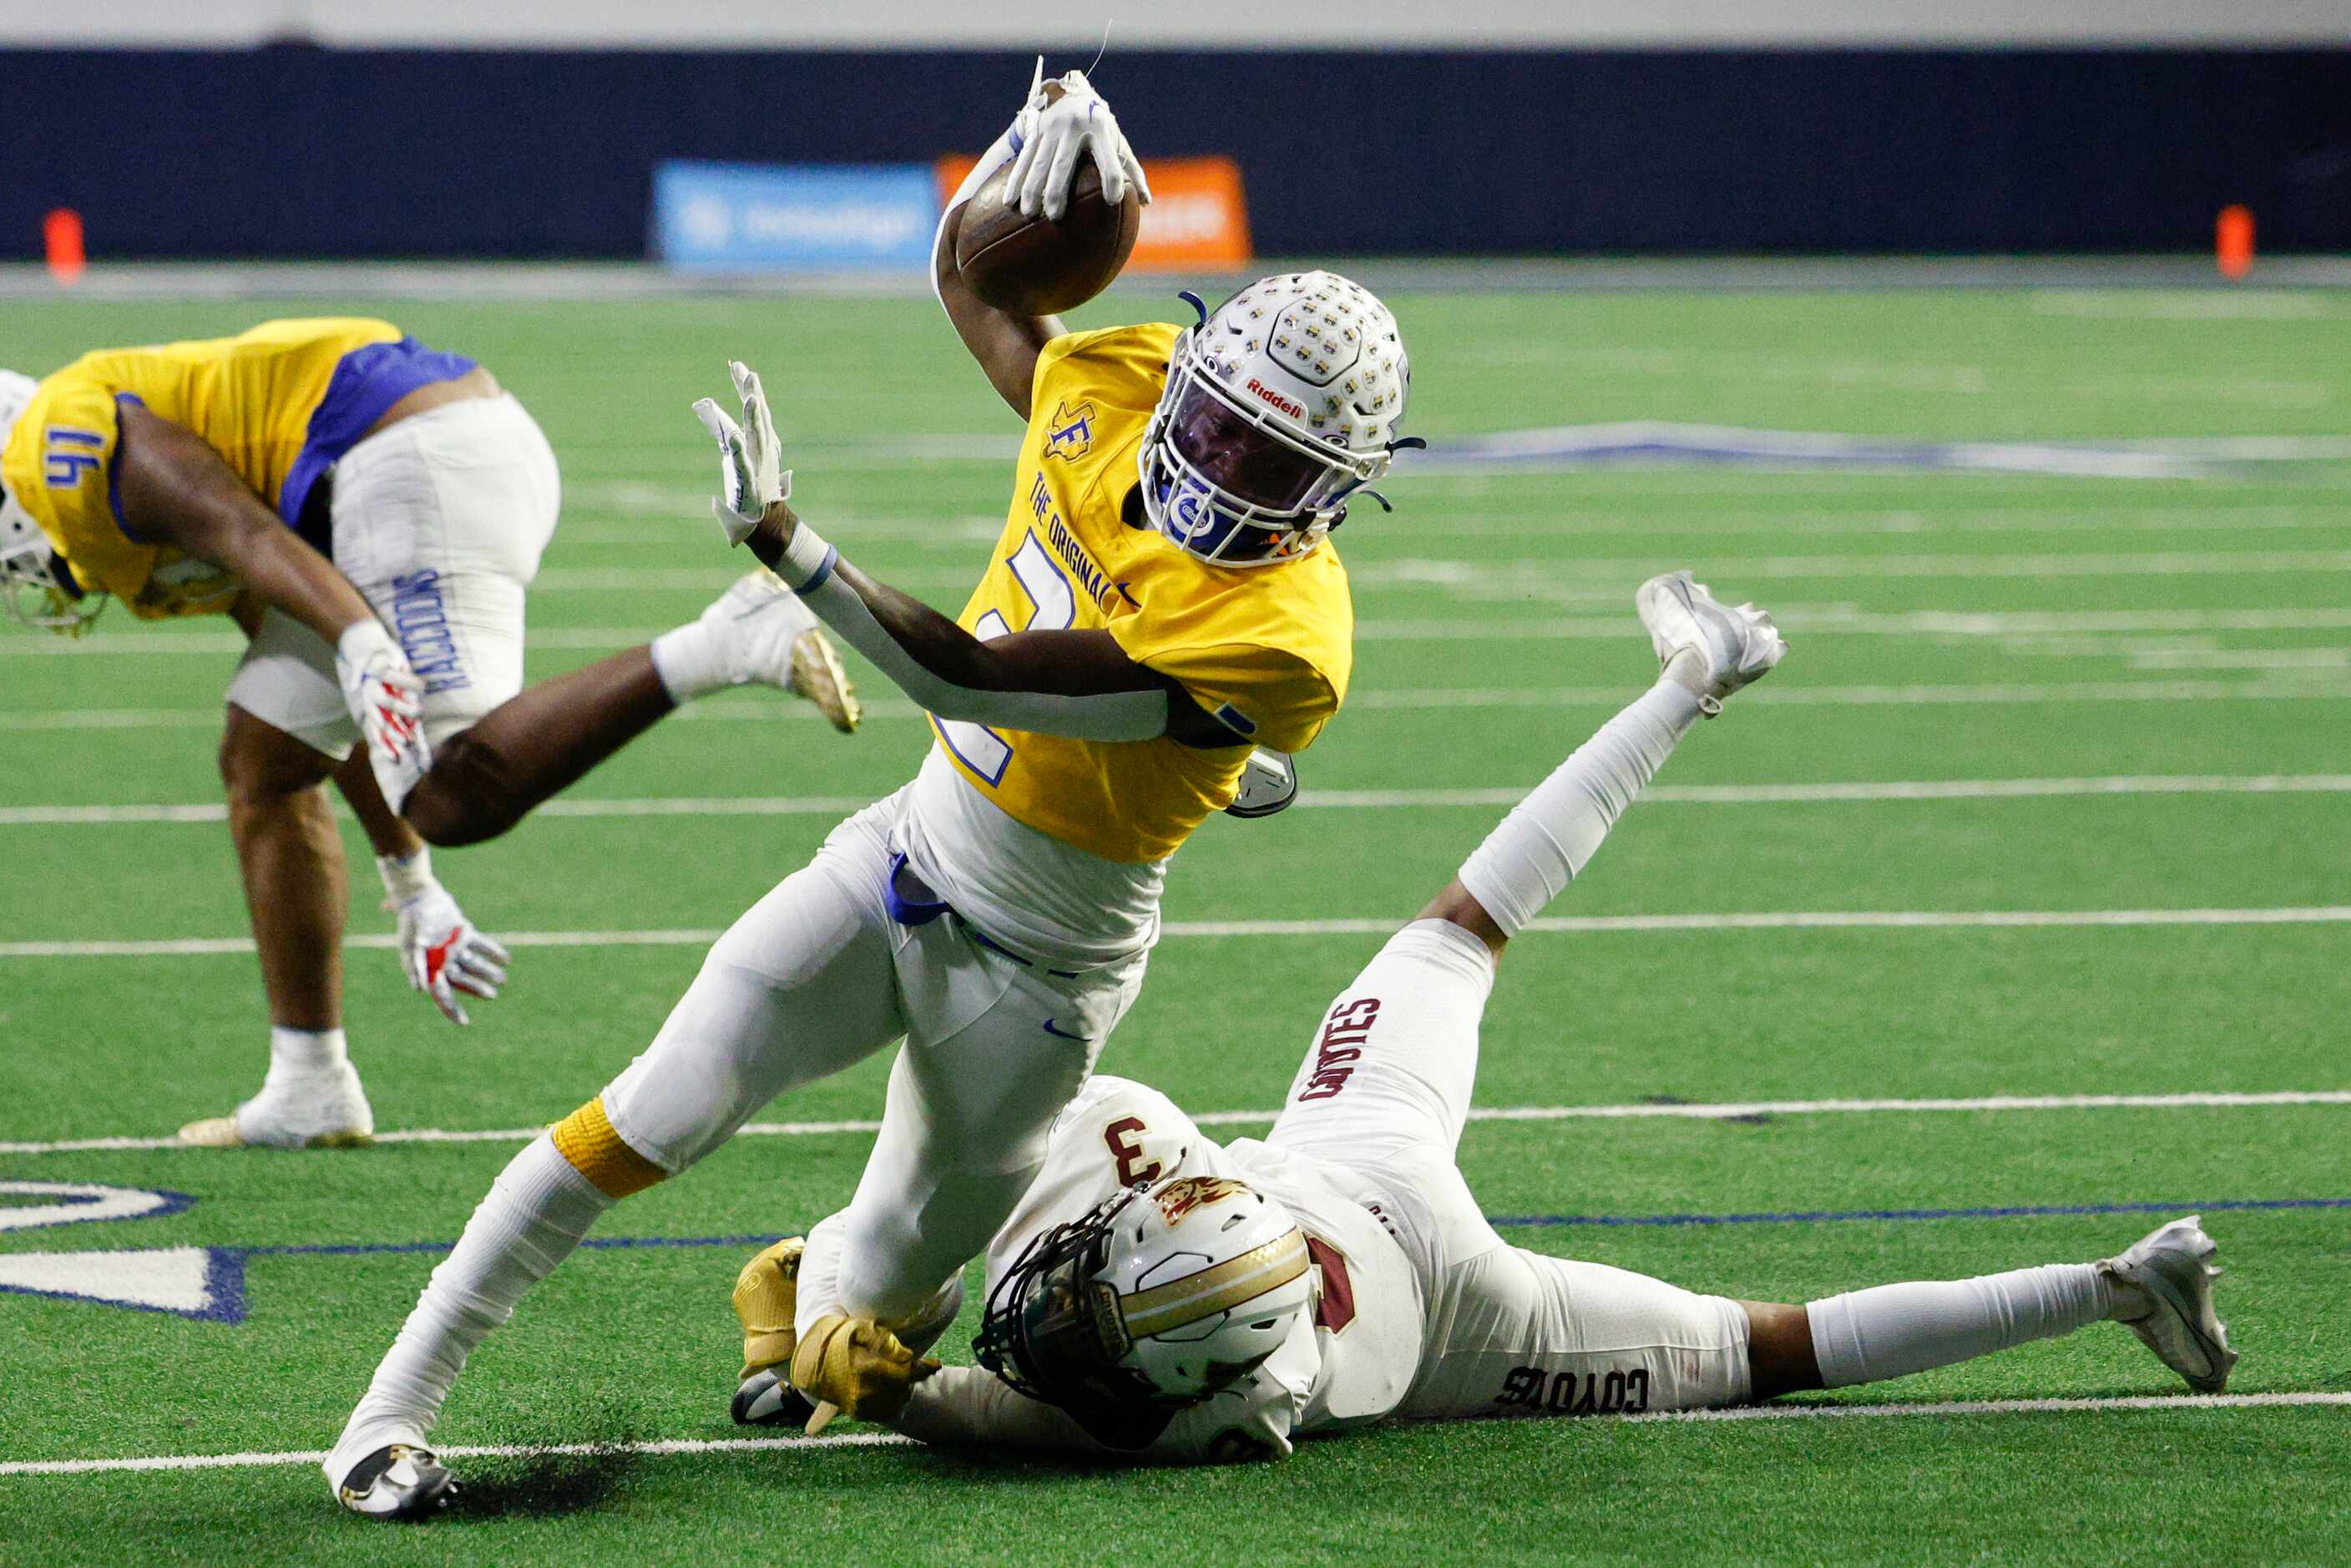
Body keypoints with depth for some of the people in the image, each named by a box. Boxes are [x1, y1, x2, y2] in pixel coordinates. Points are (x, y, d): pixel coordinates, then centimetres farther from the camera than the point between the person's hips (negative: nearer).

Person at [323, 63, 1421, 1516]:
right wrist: (1034, 152, -9)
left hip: (1036, 959, -4)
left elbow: (967, 677, -32)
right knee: (662, 1110, -12)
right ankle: (393, 1412, -7)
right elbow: (970, 284, 13)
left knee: (891, 1293, 12)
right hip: (909, 854, 4)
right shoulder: (1120, 385, -9)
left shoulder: (1277, 634, -30)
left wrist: (784, 540, -39)